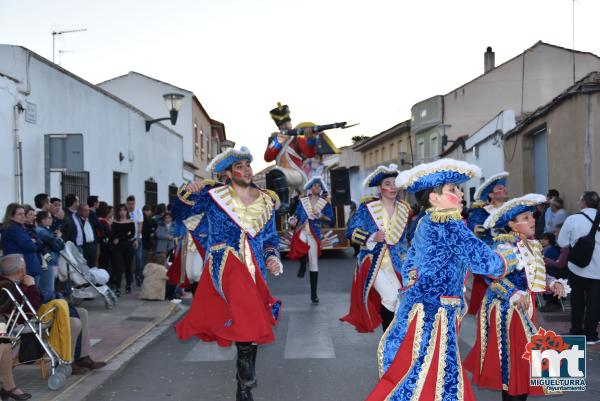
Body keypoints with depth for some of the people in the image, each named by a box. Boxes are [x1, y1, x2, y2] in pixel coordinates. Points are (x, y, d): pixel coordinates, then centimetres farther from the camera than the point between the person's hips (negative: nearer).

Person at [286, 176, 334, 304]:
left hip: (314, 234, 0)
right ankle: (302, 263, -7)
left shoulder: (325, 204, 6)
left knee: (314, 264, 2)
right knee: (300, 242, -39)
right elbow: (297, 214, 10)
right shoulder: (303, 201, 9)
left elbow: (331, 220, 2)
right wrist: (293, 220, -12)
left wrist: (320, 215, -14)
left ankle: (314, 294, 11)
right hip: (301, 231, 0)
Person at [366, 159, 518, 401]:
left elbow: (409, 266, 18)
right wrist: (511, 254, 4)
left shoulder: (426, 224, 12)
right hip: (434, 314, -9)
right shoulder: (451, 227, -15)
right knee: (430, 375, -3)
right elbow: (486, 263, -15)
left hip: (420, 307, 9)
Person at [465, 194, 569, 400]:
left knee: (524, 357, 8)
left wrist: (554, 283, 0)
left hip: (525, 309, 8)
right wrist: (516, 295, -27)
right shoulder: (503, 243, -13)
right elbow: (494, 276, -19)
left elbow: (537, 276, 18)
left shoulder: (533, 245, 13)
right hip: (506, 308, -8)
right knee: (511, 359, -5)